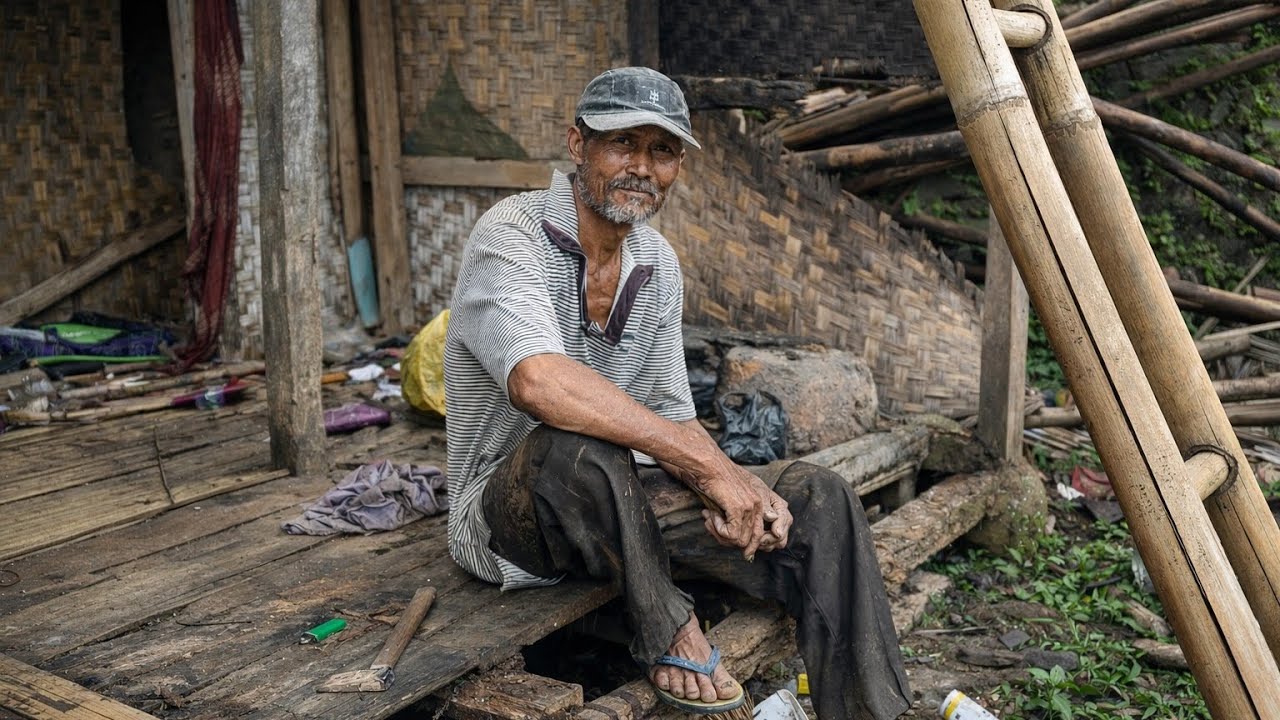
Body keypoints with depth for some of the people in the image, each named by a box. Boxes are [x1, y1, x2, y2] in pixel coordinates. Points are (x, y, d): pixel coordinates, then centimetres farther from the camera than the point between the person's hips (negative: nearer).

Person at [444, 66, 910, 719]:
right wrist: (709, 464, -35)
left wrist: (736, 490, -14)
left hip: (623, 504, 7)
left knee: (816, 498, -9)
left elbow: (669, 414, 8)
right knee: (576, 446, -40)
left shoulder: (657, 263, 5)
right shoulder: (510, 236, -18)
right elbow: (538, 382, -38)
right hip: (503, 513, -6)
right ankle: (668, 634, -14)